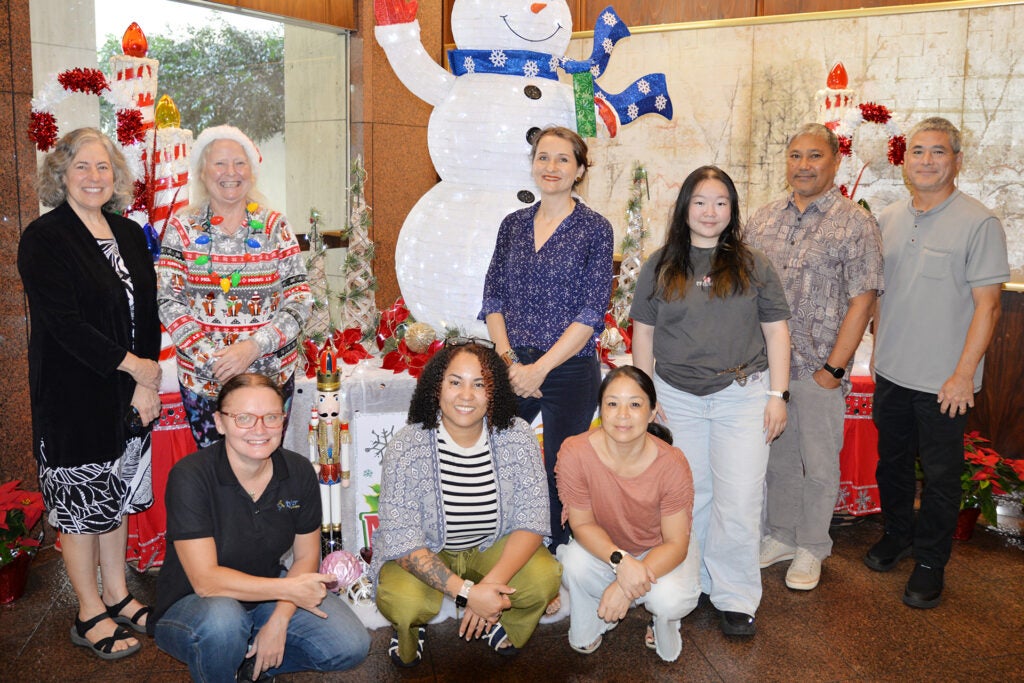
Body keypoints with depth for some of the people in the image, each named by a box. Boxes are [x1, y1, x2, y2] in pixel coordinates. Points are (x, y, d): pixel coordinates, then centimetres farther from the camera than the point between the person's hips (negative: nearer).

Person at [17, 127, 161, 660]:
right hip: (73, 397, -5)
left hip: (129, 394, 6)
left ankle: (118, 595, 30)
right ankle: (90, 614, 19)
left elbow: (148, 315, 6)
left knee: (119, 495, 14)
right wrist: (136, 366, -16)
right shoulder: (44, 238, -9)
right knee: (81, 500, 5)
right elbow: (64, 322, -18)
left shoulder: (131, 235, 9)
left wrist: (147, 384, -5)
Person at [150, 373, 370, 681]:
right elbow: (206, 580, -26)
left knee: (352, 646, -14)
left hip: (266, 592, 4)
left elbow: (306, 555, 0)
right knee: (221, 620, -38)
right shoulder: (190, 476, -23)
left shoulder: (299, 471, -10)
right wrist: (289, 589, -27)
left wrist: (279, 621, -14)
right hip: (192, 604, -4)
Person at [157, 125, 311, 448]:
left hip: (272, 375, 0)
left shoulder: (276, 227, 1)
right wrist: (211, 359, -16)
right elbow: (169, 302, -4)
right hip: (202, 378, 0)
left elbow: (300, 300, -4)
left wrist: (254, 347, -17)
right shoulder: (182, 228, 1)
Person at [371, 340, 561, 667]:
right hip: (423, 554, -2)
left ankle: (500, 625, 12)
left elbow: (531, 521, -14)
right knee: (401, 601, -30)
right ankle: (409, 633, 11)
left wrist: (492, 583, -31)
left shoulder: (518, 438, -16)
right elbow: (402, 539, -22)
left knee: (545, 578, -24)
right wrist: (466, 591, -33)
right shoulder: (406, 448, -22)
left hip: (495, 548, 2)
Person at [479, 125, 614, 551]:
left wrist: (540, 368, -14)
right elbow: (493, 297, 8)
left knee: (561, 475, 2)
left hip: (570, 370, -4)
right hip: (512, 368, 4)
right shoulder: (513, 224, 10)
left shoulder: (594, 229, -2)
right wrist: (508, 359, -7)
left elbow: (591, 313, -9)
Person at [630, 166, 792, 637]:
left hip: (742, 395, -1)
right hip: (677, 398, 1)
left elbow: (776, 331, 5)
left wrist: (777, 394, -1)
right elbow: (643, 334, 8)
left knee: (738, 503, -3)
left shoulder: (753, 266, 5)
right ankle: (694, 583, 27)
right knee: (689, 497, 10)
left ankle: (735, 598, 12)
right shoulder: (660, 267, 6)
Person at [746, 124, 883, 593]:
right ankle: (780, 536, 34)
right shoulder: (763, 219, 7)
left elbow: (861, 300, -10)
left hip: (817, 368, -4)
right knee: (777, 456, 16)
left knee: (818, 463, 8)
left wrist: (834, 367, -14)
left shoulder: (855, 223, -6)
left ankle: (811, 547, 27)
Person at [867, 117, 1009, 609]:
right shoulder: (889, 219, 6)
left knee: (940, 475, 7)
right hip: (891, 372, 5)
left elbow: (987, 306, -13)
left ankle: (930, 562, 23)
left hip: (943, 382, -5)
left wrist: (964, 374, -17)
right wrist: (879, 348, 13)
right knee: (891, 462, 19)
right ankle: (897, 536, 39)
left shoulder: (978, 223, -12)